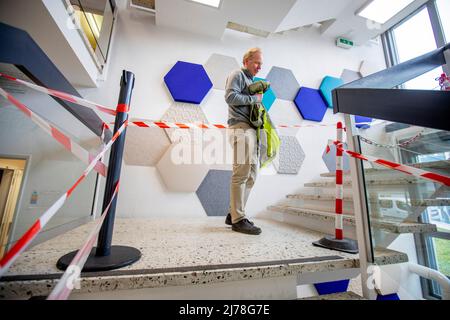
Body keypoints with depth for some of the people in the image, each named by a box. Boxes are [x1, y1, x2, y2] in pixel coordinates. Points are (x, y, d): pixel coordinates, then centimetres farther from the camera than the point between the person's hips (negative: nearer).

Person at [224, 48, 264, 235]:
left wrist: (258, 99, 9)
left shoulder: (250, 80, 32)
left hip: (250, 130, 9)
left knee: (251, 174, 6)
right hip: (241, 128, -9)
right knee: (241, 174, -11)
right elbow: (231, 97, -12)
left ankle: (233, 214, 13)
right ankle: (238, 219, -3)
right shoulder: (237, 74, 6)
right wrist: (255, 98, -4)